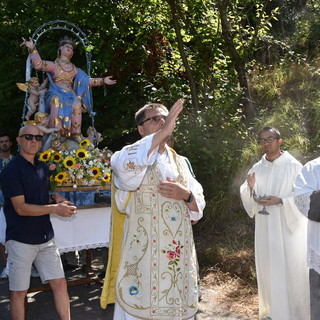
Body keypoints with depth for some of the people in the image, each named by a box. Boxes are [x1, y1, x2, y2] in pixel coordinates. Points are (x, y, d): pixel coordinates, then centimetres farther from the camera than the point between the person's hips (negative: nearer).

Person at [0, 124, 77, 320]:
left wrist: (56, 198, 1)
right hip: (21, 240, -6)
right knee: (19, 292, 6)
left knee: (60, 283, 7)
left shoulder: (43, 168, 10)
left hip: (46, 237, 6)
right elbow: (21, 208, -17)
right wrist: (55, 209, -20)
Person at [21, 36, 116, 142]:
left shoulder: (74, 69, 27)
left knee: (77, 103, -34)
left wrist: (103, 80, 20)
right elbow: (39, 64, 0)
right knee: (57, 101, -40)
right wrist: (32, 49, -14)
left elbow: (87, 80, 26)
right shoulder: (53, 65, 17)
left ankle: (76, 134, -34)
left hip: (70, 95, 2)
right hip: (56, 94, -2)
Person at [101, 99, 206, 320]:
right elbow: (125, 167, -29)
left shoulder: (180, 162, 13)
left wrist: (186, 195, -11)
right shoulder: (133, 158, -3)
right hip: (145, 255, -5)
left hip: (180, 256, 5)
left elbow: (199, 206, 11)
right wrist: (162, 134, -30)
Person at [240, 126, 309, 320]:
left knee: (292, 270, 0)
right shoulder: (257, 168, 8)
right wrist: (250, 188, -13)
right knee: (268, 269, 11)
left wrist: (280, 201, -20)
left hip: (289, 226, -4)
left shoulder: (293, 166, -6)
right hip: (265, 227, 5)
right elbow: (248, 197, 8)